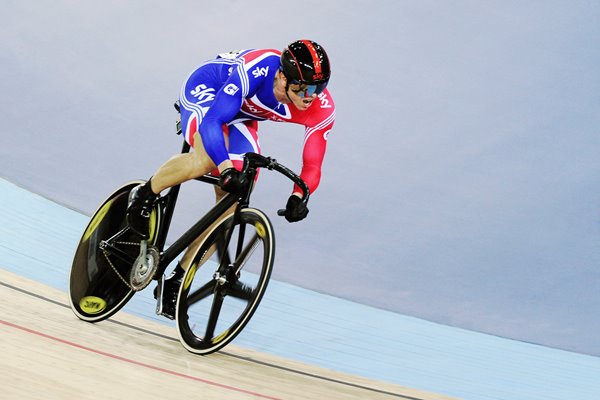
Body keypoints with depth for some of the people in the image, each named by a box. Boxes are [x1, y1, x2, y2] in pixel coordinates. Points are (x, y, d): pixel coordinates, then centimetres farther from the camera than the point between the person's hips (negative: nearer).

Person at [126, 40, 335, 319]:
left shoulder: (323, 110, -26)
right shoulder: (256, 70, -39)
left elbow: (312, 165, -18)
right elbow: (212, 120, -42)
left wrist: (298, 196, -38)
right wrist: (226, 168, -56)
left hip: (241, 117, 5)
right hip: (206, 90, -5)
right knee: (208, 158, -37)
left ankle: (176, 280, 6)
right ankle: (145, 195, -7)